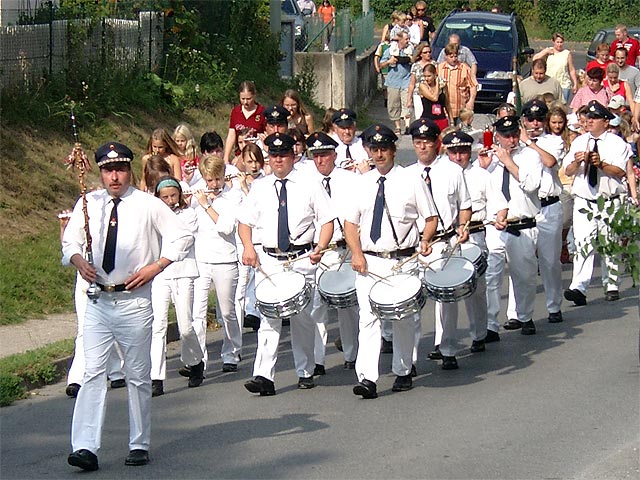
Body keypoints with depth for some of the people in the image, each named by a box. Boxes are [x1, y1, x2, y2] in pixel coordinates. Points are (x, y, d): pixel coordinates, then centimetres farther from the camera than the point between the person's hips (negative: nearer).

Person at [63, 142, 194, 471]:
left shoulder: (148, 205, -1)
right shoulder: (88, 204, 6)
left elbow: (182, 237, 2)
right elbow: (70, 242, 13)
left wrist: (155, 267, -8)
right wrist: (79, 261, -9)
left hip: (135, 300, -2)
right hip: (97, 301, 2)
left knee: (138, 375, 6)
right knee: (93, 372, -7)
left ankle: (139, 445, 16)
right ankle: (85, 447, -12)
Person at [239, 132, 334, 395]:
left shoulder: (309, 186, 3)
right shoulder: (259, 188, 9)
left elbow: (327, 220, 2)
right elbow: (245, 221, 16)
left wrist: (320, 248, -15)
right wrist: (248, 247, -3)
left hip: (302, 260, -1)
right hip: (268, 261, 1)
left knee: (303, 318, 7)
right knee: (269, 318, -9)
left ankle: (305, 373, 22)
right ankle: (263, 376, -15)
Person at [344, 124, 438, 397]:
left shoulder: (411, 181, 2)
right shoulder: (362, 184, 9)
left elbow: (431, 218, 4)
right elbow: (350, 222, 10)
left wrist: (424, 240, -15)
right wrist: (356, 253, -6)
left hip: (403, 261, -1)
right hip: (369, 262, 1)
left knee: (404, 320, 9)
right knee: (368, 318, -11)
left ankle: (403, 373, 25)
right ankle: (367, 379, -19)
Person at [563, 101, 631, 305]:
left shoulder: (617, 143, 0)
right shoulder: (579, 142, 11)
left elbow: (620, 171, -11)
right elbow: (568, 171, 5)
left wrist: (601, 164, -24)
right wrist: (577, 162, -15)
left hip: (610, 202, -1)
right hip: (583, 202, 1)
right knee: (583, 244, -12)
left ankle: (611, 286, 20)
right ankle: (578, 288, -21)